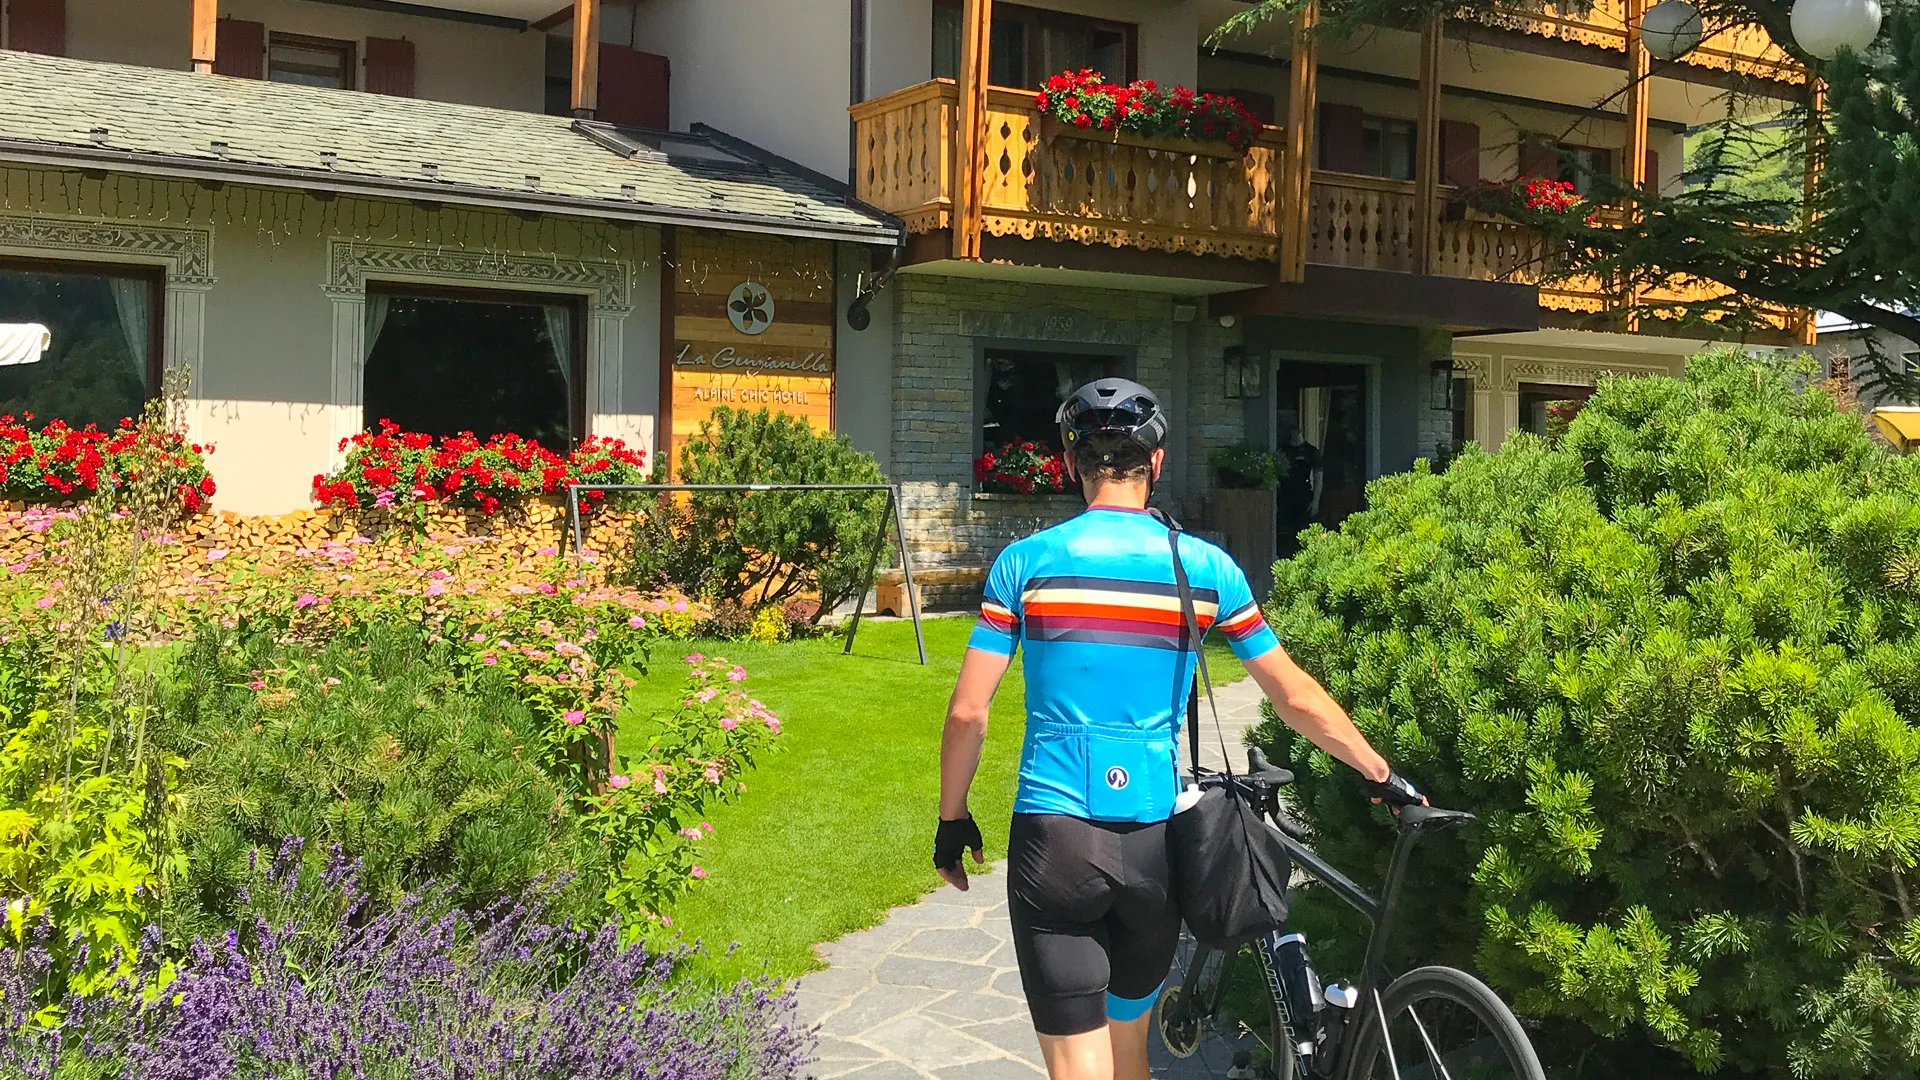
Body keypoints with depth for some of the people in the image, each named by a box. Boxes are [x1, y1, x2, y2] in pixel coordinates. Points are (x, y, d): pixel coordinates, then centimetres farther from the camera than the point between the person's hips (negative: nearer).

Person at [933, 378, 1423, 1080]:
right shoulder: (1205, 567, 2)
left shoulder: (1026, 561, -3)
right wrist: (1383, 775, 20)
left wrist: (951, 820, 11)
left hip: (1054, 838, -2)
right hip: (1154, 843, 3)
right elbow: (1296, 698, 7)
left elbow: (968, 713, -4)